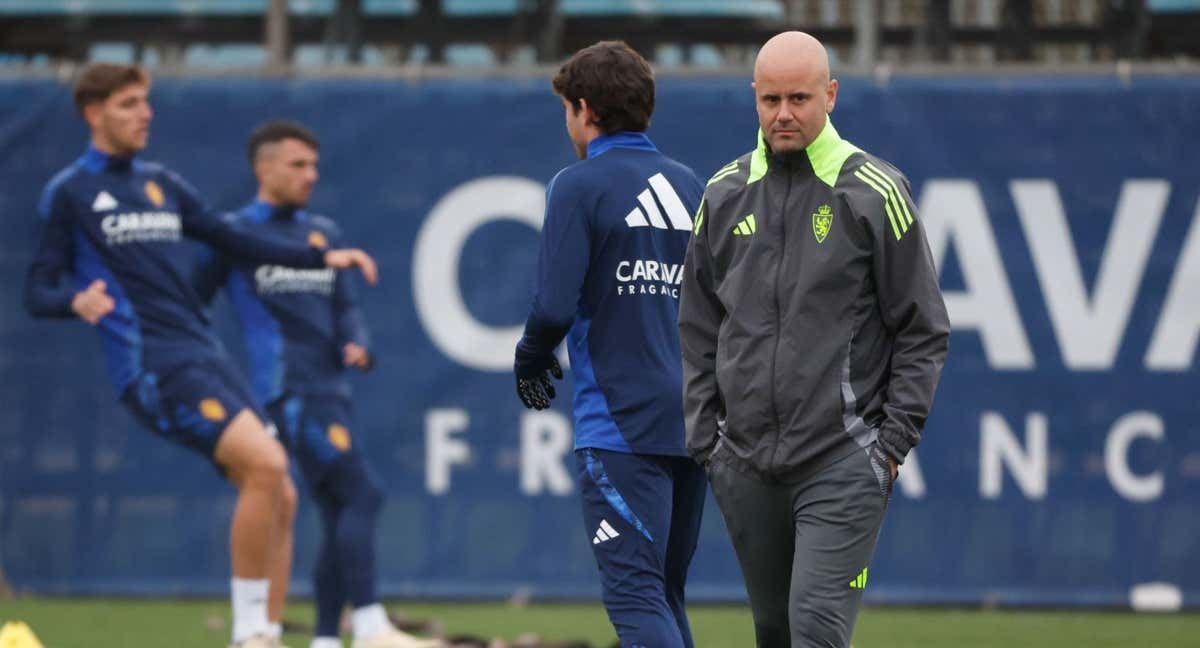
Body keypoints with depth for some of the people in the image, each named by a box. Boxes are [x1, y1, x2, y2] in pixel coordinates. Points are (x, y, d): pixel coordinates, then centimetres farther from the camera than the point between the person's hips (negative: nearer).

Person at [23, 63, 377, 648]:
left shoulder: (162, 184, 19)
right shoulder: (69, 194, 0)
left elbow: (236, 243, 27)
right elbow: (37, 293, -4)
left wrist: (322, 258, 20)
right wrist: (77, 302, -27)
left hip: (206, 356, 8)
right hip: (151, 365, -7)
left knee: (279, 498, 0)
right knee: (266, 465, -23)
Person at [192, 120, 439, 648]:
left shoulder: (323, 233, 18)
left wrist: (357, 345, -1)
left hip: (331, 389, 7)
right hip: (289, 392, -7)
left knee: (342, 519, 7)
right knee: (362, 494, -19)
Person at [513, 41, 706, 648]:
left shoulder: (579, 186, -7)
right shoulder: (688, 186, 14)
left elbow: (556, 305, -14)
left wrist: (530, 362, 5)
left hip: (620, 425, -7)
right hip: (691, 421, 7)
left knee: (635, 596, -11)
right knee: (667, 593, 15)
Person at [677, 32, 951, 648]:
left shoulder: (875, 193, -3)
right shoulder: (725, 194, 9)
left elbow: (923, 331, -1)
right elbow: (697, 329, 15)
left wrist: (893, 442, -7)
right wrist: (704, 438, 8)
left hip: (842, 463, -5)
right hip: (746, 467, 5)